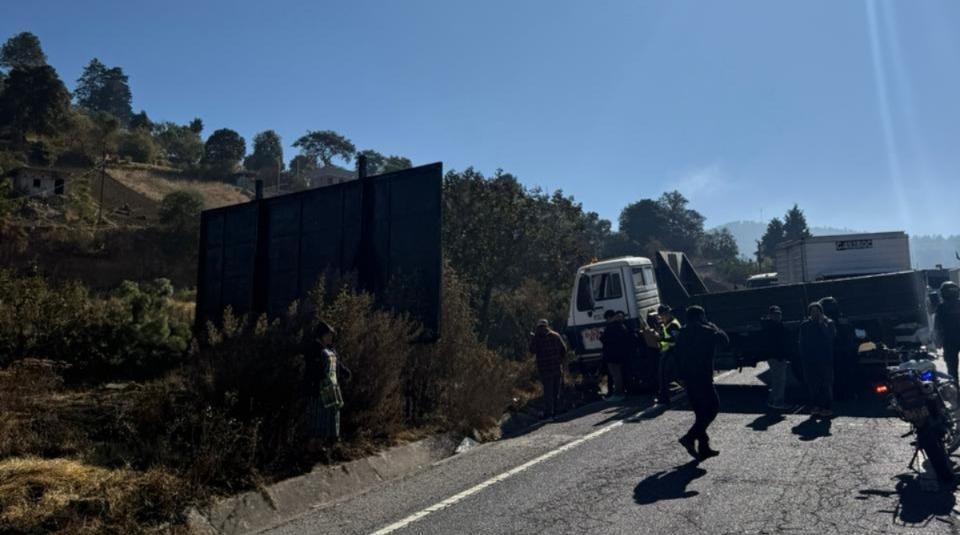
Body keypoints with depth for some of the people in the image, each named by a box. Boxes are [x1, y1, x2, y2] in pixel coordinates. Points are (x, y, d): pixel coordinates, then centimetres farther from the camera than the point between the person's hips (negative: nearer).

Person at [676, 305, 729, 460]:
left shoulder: (682, 333, 11)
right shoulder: (706, 331, -9)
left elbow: (678, 356, 14)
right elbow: (724, 339, 2)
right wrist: (712, 326, 11)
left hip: (688, 377, 8)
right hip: (702, 377, -8)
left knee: (701, 412, 15)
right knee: (713, 407, 0)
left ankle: (704, 447, 16)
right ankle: (690, 437, -11)